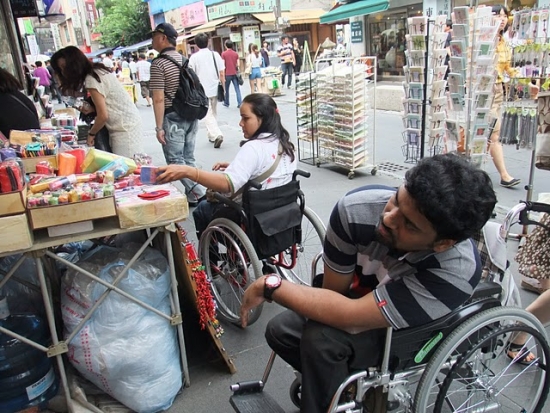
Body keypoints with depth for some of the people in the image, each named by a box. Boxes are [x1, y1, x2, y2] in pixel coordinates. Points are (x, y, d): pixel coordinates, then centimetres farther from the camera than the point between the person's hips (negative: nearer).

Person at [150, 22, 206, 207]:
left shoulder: (158, 64, -12)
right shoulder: (185, 60, 10)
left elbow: (159, 99, -17)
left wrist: (159, 127, -14)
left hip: (172, 118, -7)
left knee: (175, 160, 1)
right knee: (188, 158, 11)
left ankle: (200, 193, -5)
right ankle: (193, 195, 14)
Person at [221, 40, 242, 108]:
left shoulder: (224, 54, -5)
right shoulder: (235, 53, 4)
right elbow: (238, 65, 4)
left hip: (227, 74, -2)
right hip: (235, 74, 2)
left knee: (226, 89, 13)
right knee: (237, 89, 0)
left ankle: (226, 103, 24)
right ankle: (240, 103, -8)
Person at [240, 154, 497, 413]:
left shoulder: (457, 271, -40)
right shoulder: (355, 208, -31)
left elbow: (352, 318, -41)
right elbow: (334, 290, -14)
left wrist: (270, 285, -36)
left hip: (407, 332, -4)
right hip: (356, 300, 5)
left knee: (321, 337, -29)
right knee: (280, 331, -4)